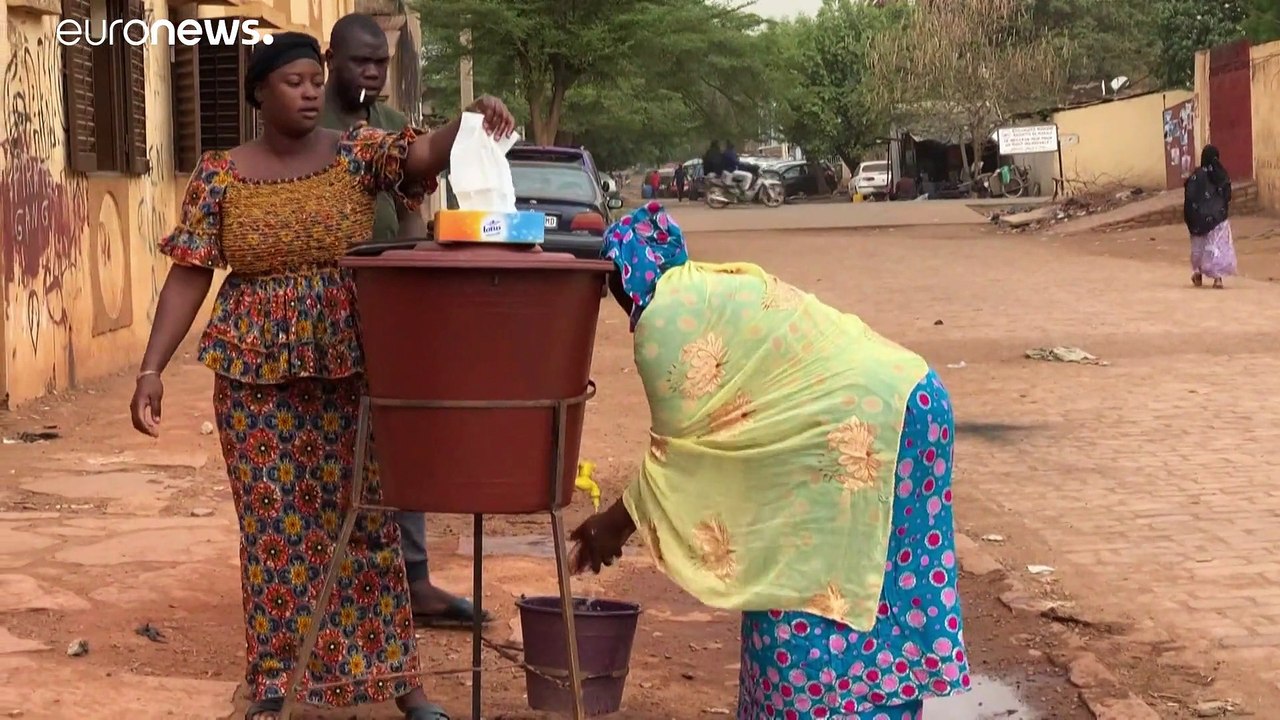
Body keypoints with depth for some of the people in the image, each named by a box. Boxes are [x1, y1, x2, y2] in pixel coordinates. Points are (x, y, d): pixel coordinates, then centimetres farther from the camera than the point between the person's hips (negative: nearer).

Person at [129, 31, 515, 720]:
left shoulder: (357, 151, 1)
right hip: (259, 372, 0)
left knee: (368, 519, 6)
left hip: (353, 365, 1)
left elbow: (429, 153, -14)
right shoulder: (219, 174, 0)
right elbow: (189, 274, 0)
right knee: (274, 529, 4)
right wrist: (152, 367, -7)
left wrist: (473, 118, -36)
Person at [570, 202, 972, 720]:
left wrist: (620, 520, 7)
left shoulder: (663, 318, -7)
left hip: (862, 423, -10)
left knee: (818, 588, -2)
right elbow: (703, 434, 22)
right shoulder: (711, 288, 21)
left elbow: (678, 447, -4)